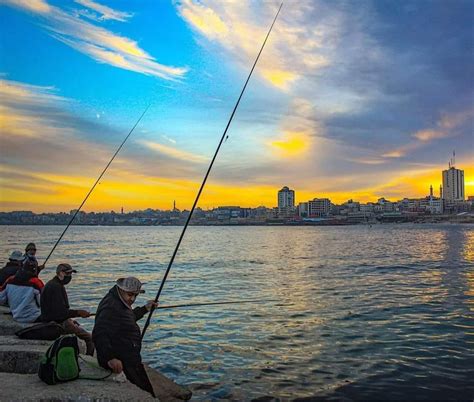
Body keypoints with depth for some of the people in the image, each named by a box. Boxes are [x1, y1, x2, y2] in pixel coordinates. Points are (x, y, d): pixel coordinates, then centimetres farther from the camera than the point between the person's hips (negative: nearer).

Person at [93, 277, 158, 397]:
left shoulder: (120, 303, 12)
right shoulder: (111, 307, -22)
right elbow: (99, 335, -32)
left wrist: (145, 309, 34)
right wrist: (110, 358, -39)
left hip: (130, 360, 11)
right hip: (120, 364, -11)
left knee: (147, 391, 17)